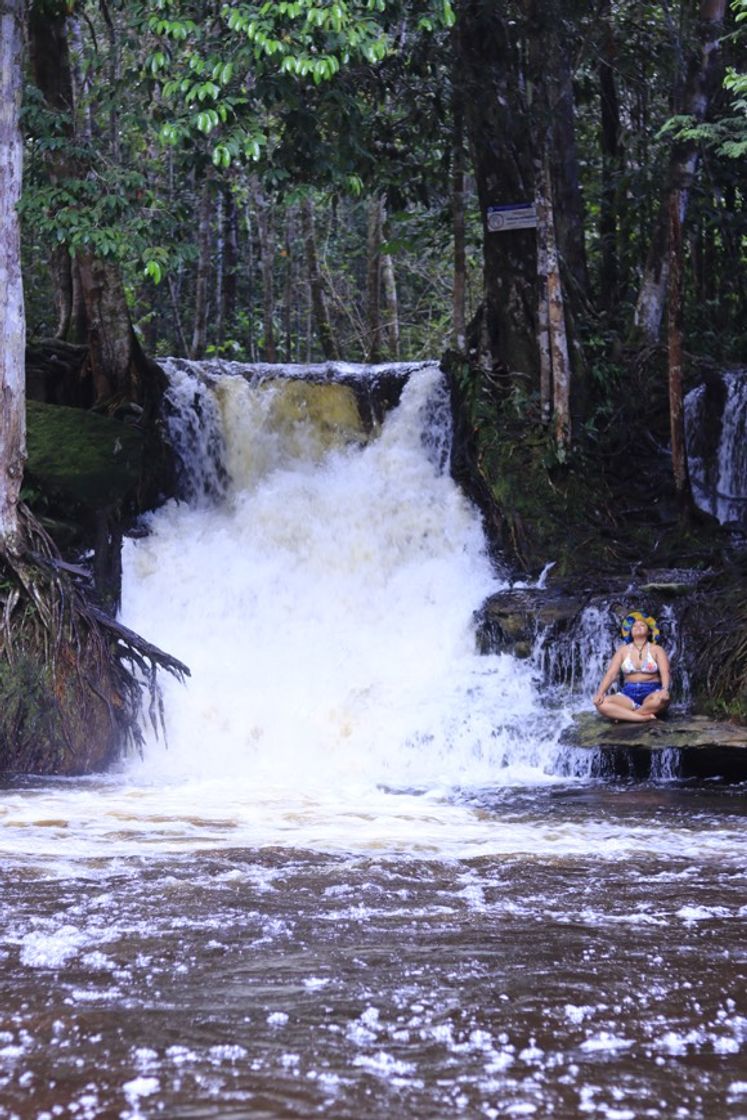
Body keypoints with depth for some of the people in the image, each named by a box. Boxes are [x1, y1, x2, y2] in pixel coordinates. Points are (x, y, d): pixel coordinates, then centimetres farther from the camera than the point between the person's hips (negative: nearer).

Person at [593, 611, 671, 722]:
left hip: (651, 693, -2)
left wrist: (665, 690, -32)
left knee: (661, 700, -40)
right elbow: (611, 674, 1)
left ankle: (624, 715, -23)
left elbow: (665, 673, -10)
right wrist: (600, 693, -17)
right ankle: (645, 717, -32)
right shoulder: (623, 651, 10)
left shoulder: (656, 650, 4)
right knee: (601, 704, -28)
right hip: (628, 694, 2)